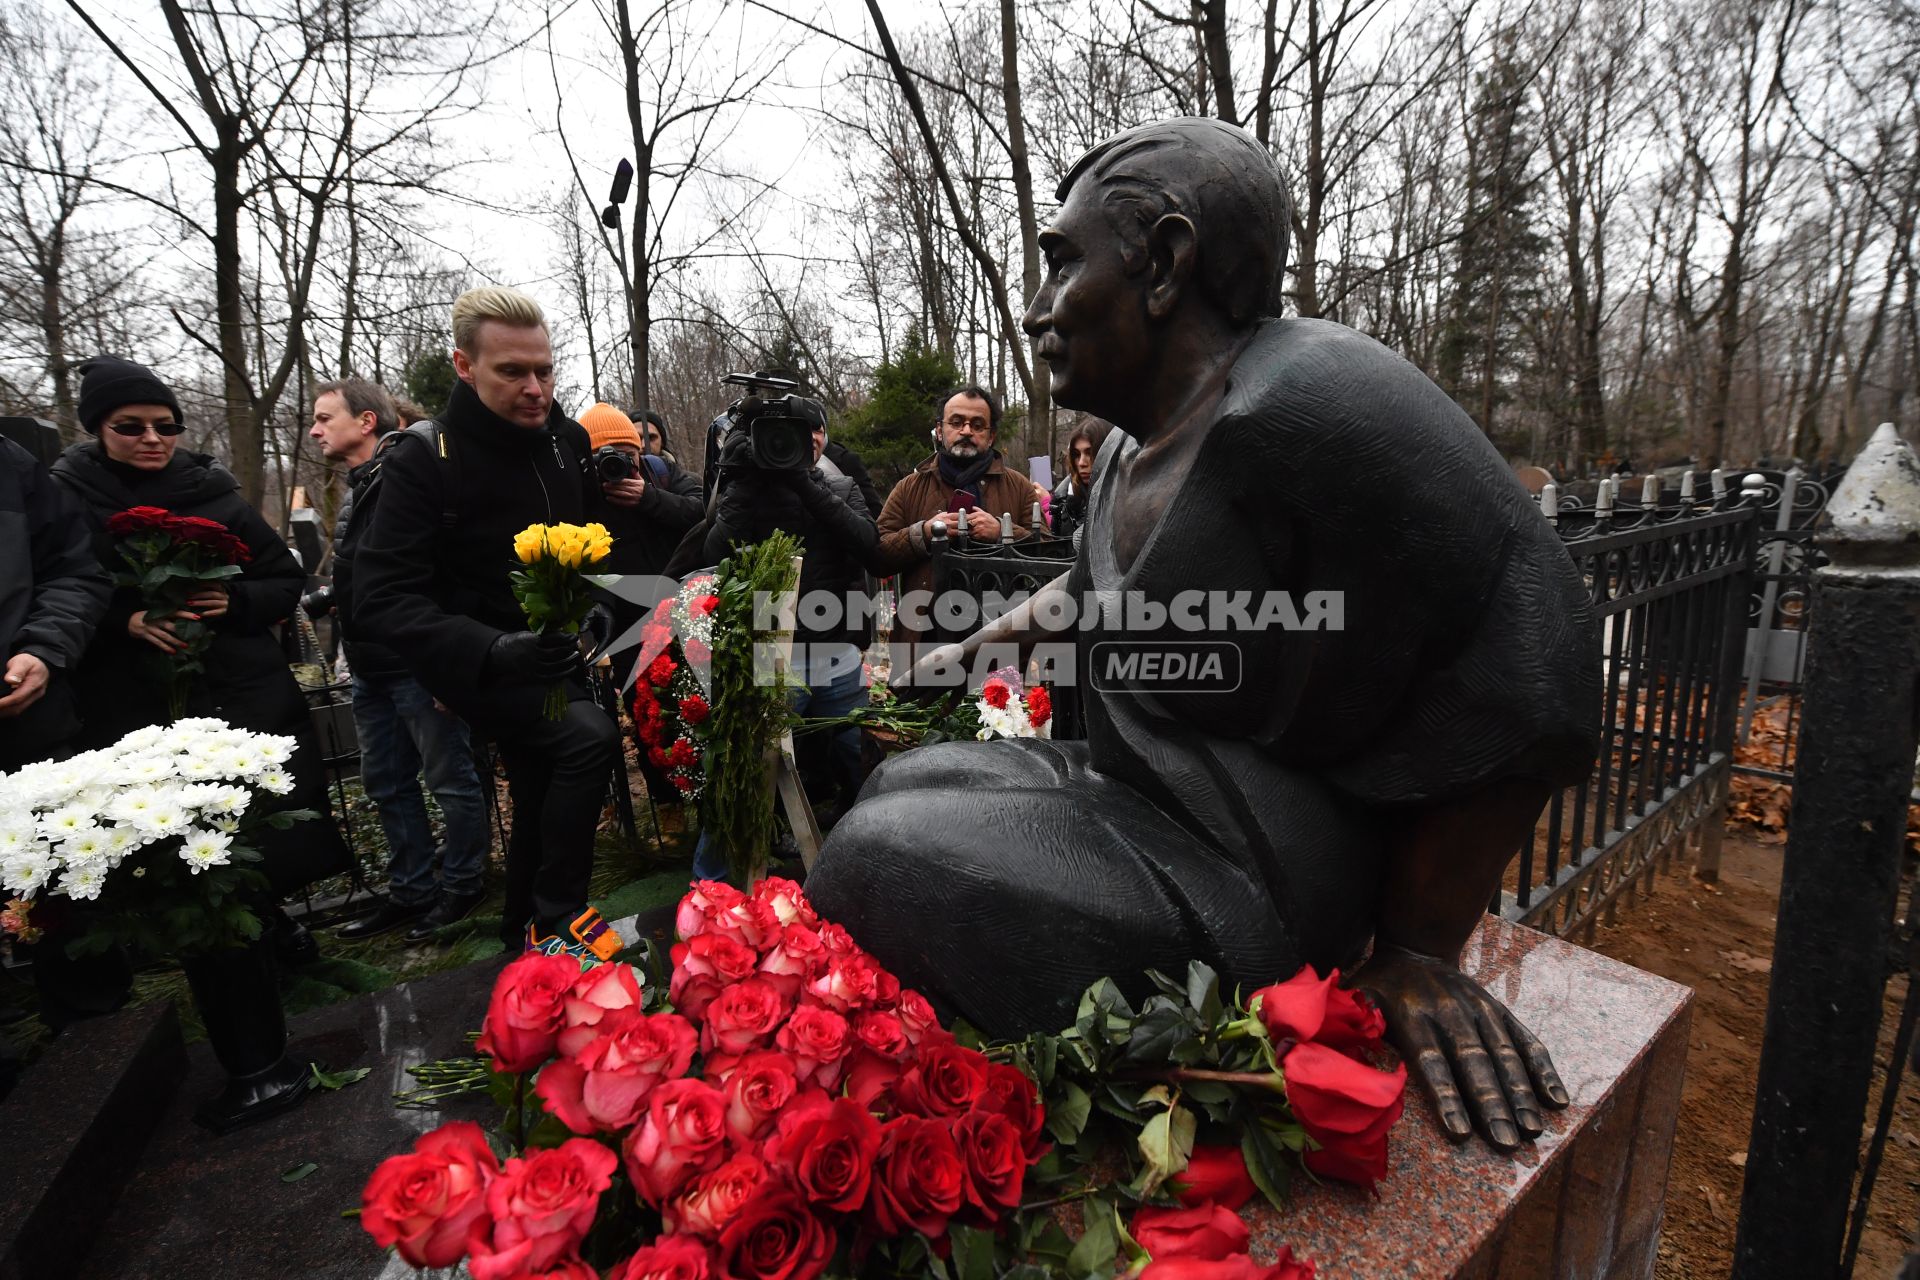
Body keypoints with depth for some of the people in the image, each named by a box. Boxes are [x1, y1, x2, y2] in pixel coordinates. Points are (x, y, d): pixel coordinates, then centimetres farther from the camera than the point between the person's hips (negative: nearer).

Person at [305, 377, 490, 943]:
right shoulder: (356, 488, 15)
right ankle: (410, 890, 29)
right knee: (386, 786, 16)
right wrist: (319, 599, 9)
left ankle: (461, 884, 19)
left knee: (450, 779, 4)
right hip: (371, 668, 10)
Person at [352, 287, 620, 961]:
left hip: (554, 656, 6)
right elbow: (384, 597, -24)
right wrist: (492, 650, -39)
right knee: (589, 737, -28)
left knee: (542, 795, 16)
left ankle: (522, 932, 40)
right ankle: (554, 919, -9)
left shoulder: (568, 439, -2)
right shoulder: (423, 459, -18)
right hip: (480, 667, -6)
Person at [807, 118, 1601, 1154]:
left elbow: (1530, 686, -21)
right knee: (900, 782, 16)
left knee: (880, 862, -19)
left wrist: (1420, 951, -16)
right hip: (1137, 795, 10)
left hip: (1249, 874, -10)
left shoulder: (1308, 404, -23)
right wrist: (968, 651, 27)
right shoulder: (1133, 450, 8)